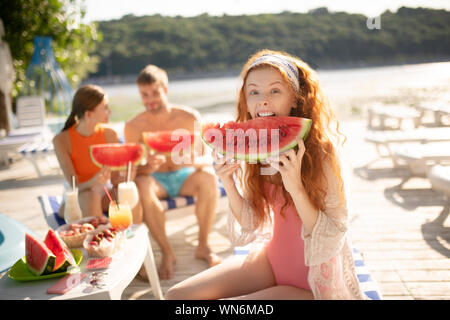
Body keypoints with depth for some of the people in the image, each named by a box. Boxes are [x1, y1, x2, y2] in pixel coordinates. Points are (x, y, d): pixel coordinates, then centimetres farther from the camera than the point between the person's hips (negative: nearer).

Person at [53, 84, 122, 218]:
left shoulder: (109, 135, -10)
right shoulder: (61, 140, -20)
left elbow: (115, 179, -10)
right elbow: (74, 186, -24)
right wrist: (93, 182, -47)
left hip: (102, 197, 3)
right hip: (75, 200, -3)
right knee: (91, 195, -37)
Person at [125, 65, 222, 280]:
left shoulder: (189, 117, -11)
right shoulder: (134, 127, -11)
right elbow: (131, 171, -11)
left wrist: (195, 161, -36)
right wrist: (147, 168, -35)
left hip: (184, 176, 0)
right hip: (156, 179, 0)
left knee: (208, 177, -31)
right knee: (141, 185, -34)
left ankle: (203, 246, -14)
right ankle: (167, 253, -20)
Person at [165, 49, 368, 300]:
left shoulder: (321, 149, -20)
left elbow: (331, 241, -19)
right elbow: (251, 223, 2)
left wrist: (296, 189, -33)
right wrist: (228, 184, -15)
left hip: (316, 282, -5)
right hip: (273, 260, 5)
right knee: (177, 296, -5)